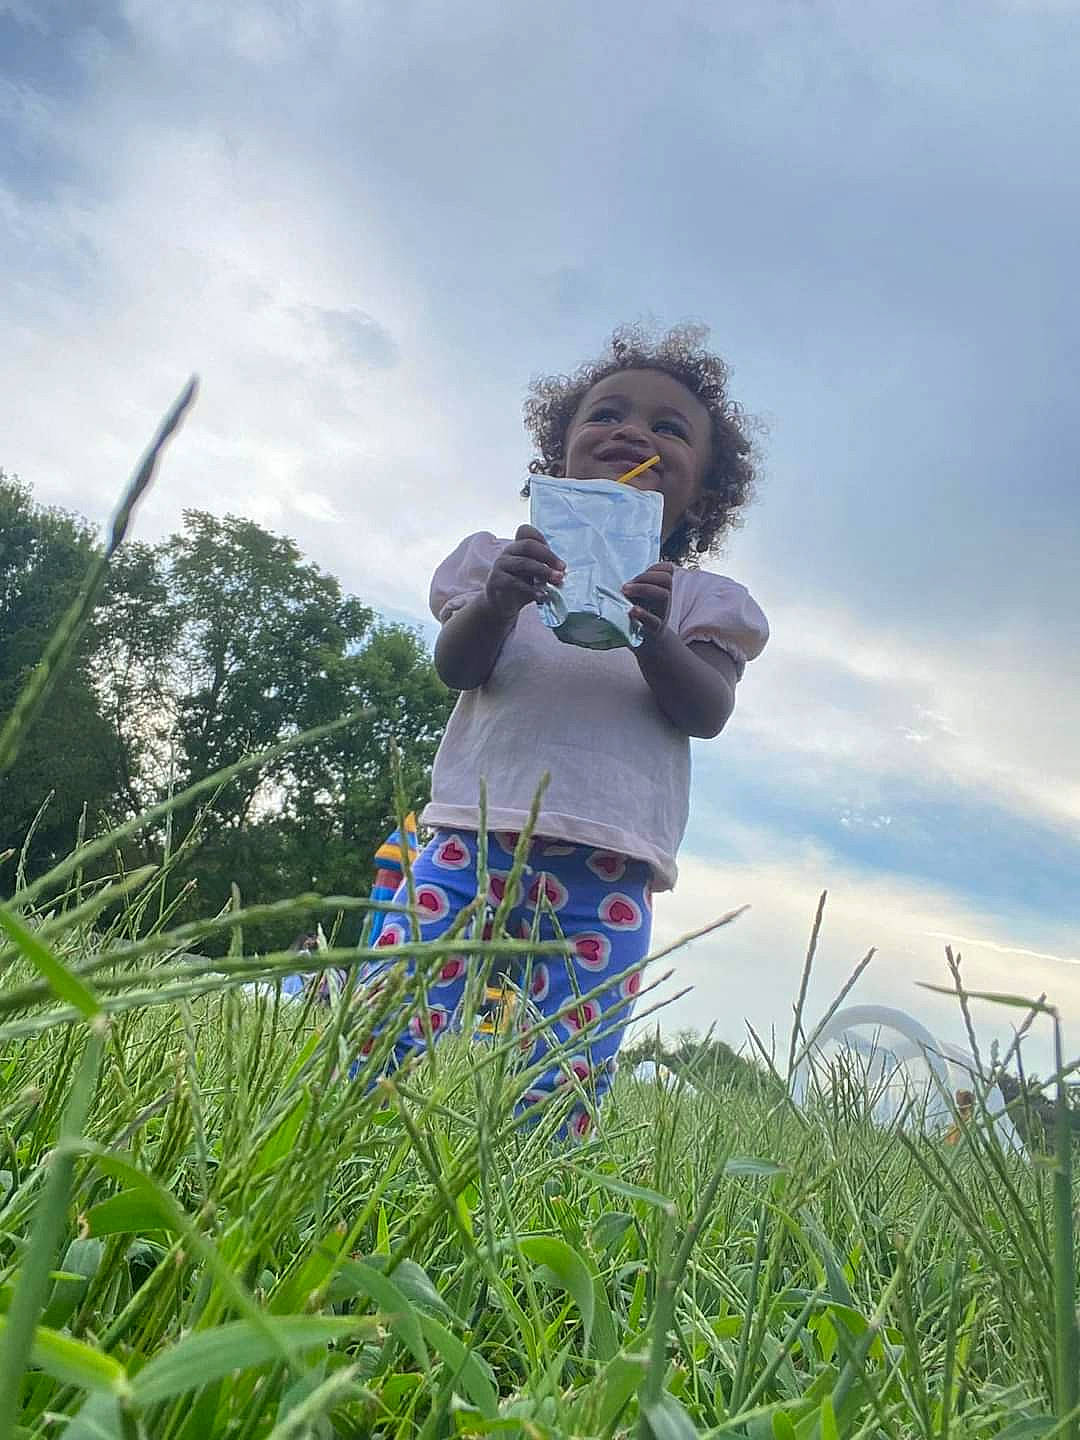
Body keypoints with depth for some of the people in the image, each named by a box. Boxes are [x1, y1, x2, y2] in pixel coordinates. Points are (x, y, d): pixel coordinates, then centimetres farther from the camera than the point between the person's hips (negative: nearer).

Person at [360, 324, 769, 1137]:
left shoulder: (700, 599, 16)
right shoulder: (511, 558, 16)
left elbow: (707, 712, 0)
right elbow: (456, 666, 1)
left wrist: (653, 634, -20)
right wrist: (498, 599, -20)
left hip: (607, 871, 0)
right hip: (476, 834, 0)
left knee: (557, 1091, -5)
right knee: (385, 1034, -10)